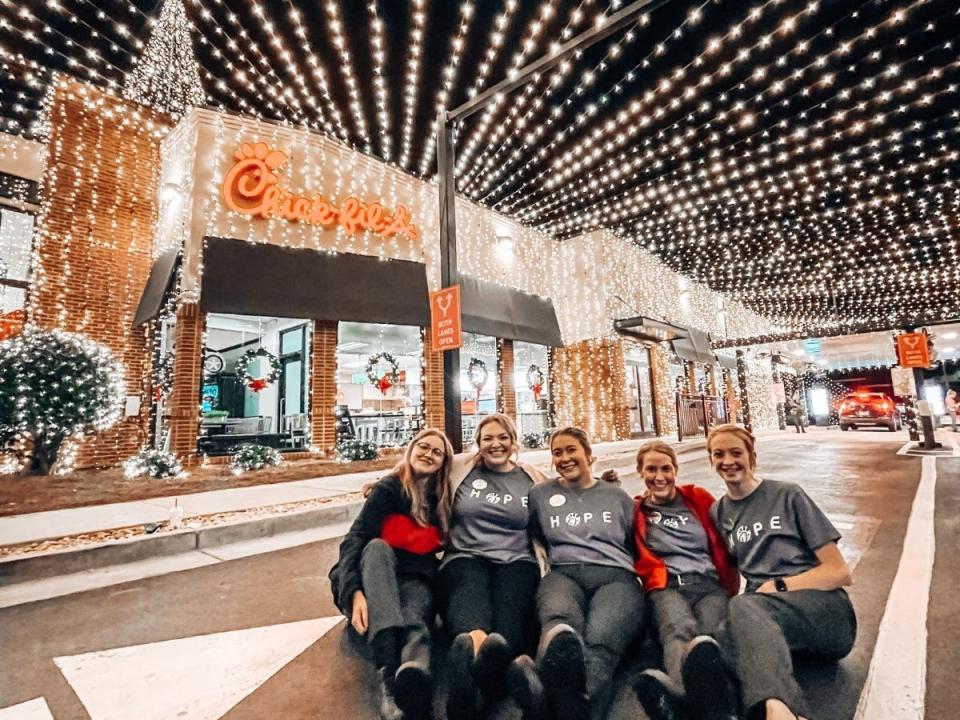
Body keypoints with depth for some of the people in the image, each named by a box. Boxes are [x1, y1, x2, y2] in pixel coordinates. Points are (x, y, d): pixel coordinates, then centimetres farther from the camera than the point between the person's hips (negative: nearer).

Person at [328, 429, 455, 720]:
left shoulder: (443, 500, 7)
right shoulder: (388, 489, -5)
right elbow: (353, 541, -16)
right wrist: (355, 593, -32)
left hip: (415, 581, 2)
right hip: (371, 586, -1)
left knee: (414, 614, -34)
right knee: (377, 546, -34)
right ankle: (388, 669, -54)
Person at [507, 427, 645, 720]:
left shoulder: (617, 496, 22)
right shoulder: (540, 495, 19)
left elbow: (635, 545, 25)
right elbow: (531, 537, 23)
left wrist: (638, 576, 10)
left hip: (615, 576, 0)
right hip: (564, 574, 1)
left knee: (599, 640, -36)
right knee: (559, 620, -38)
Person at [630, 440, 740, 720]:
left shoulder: (699, 499, 19)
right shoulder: (635, 510, 16)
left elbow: (724, 543, 21)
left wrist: (731, 585, 10)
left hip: (709, 583, 1)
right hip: (666, 586, 0)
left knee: (712, 633, -35)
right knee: (679, 630, -36)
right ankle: (686, 690, -65)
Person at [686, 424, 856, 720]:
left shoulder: (788, 496, 7)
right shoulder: (718, 513, 17)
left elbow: (840, 572, 4)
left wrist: (779, 586, -7)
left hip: (824, 610, -2)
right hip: (762, 613, 3)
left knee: (743, 608, -38)